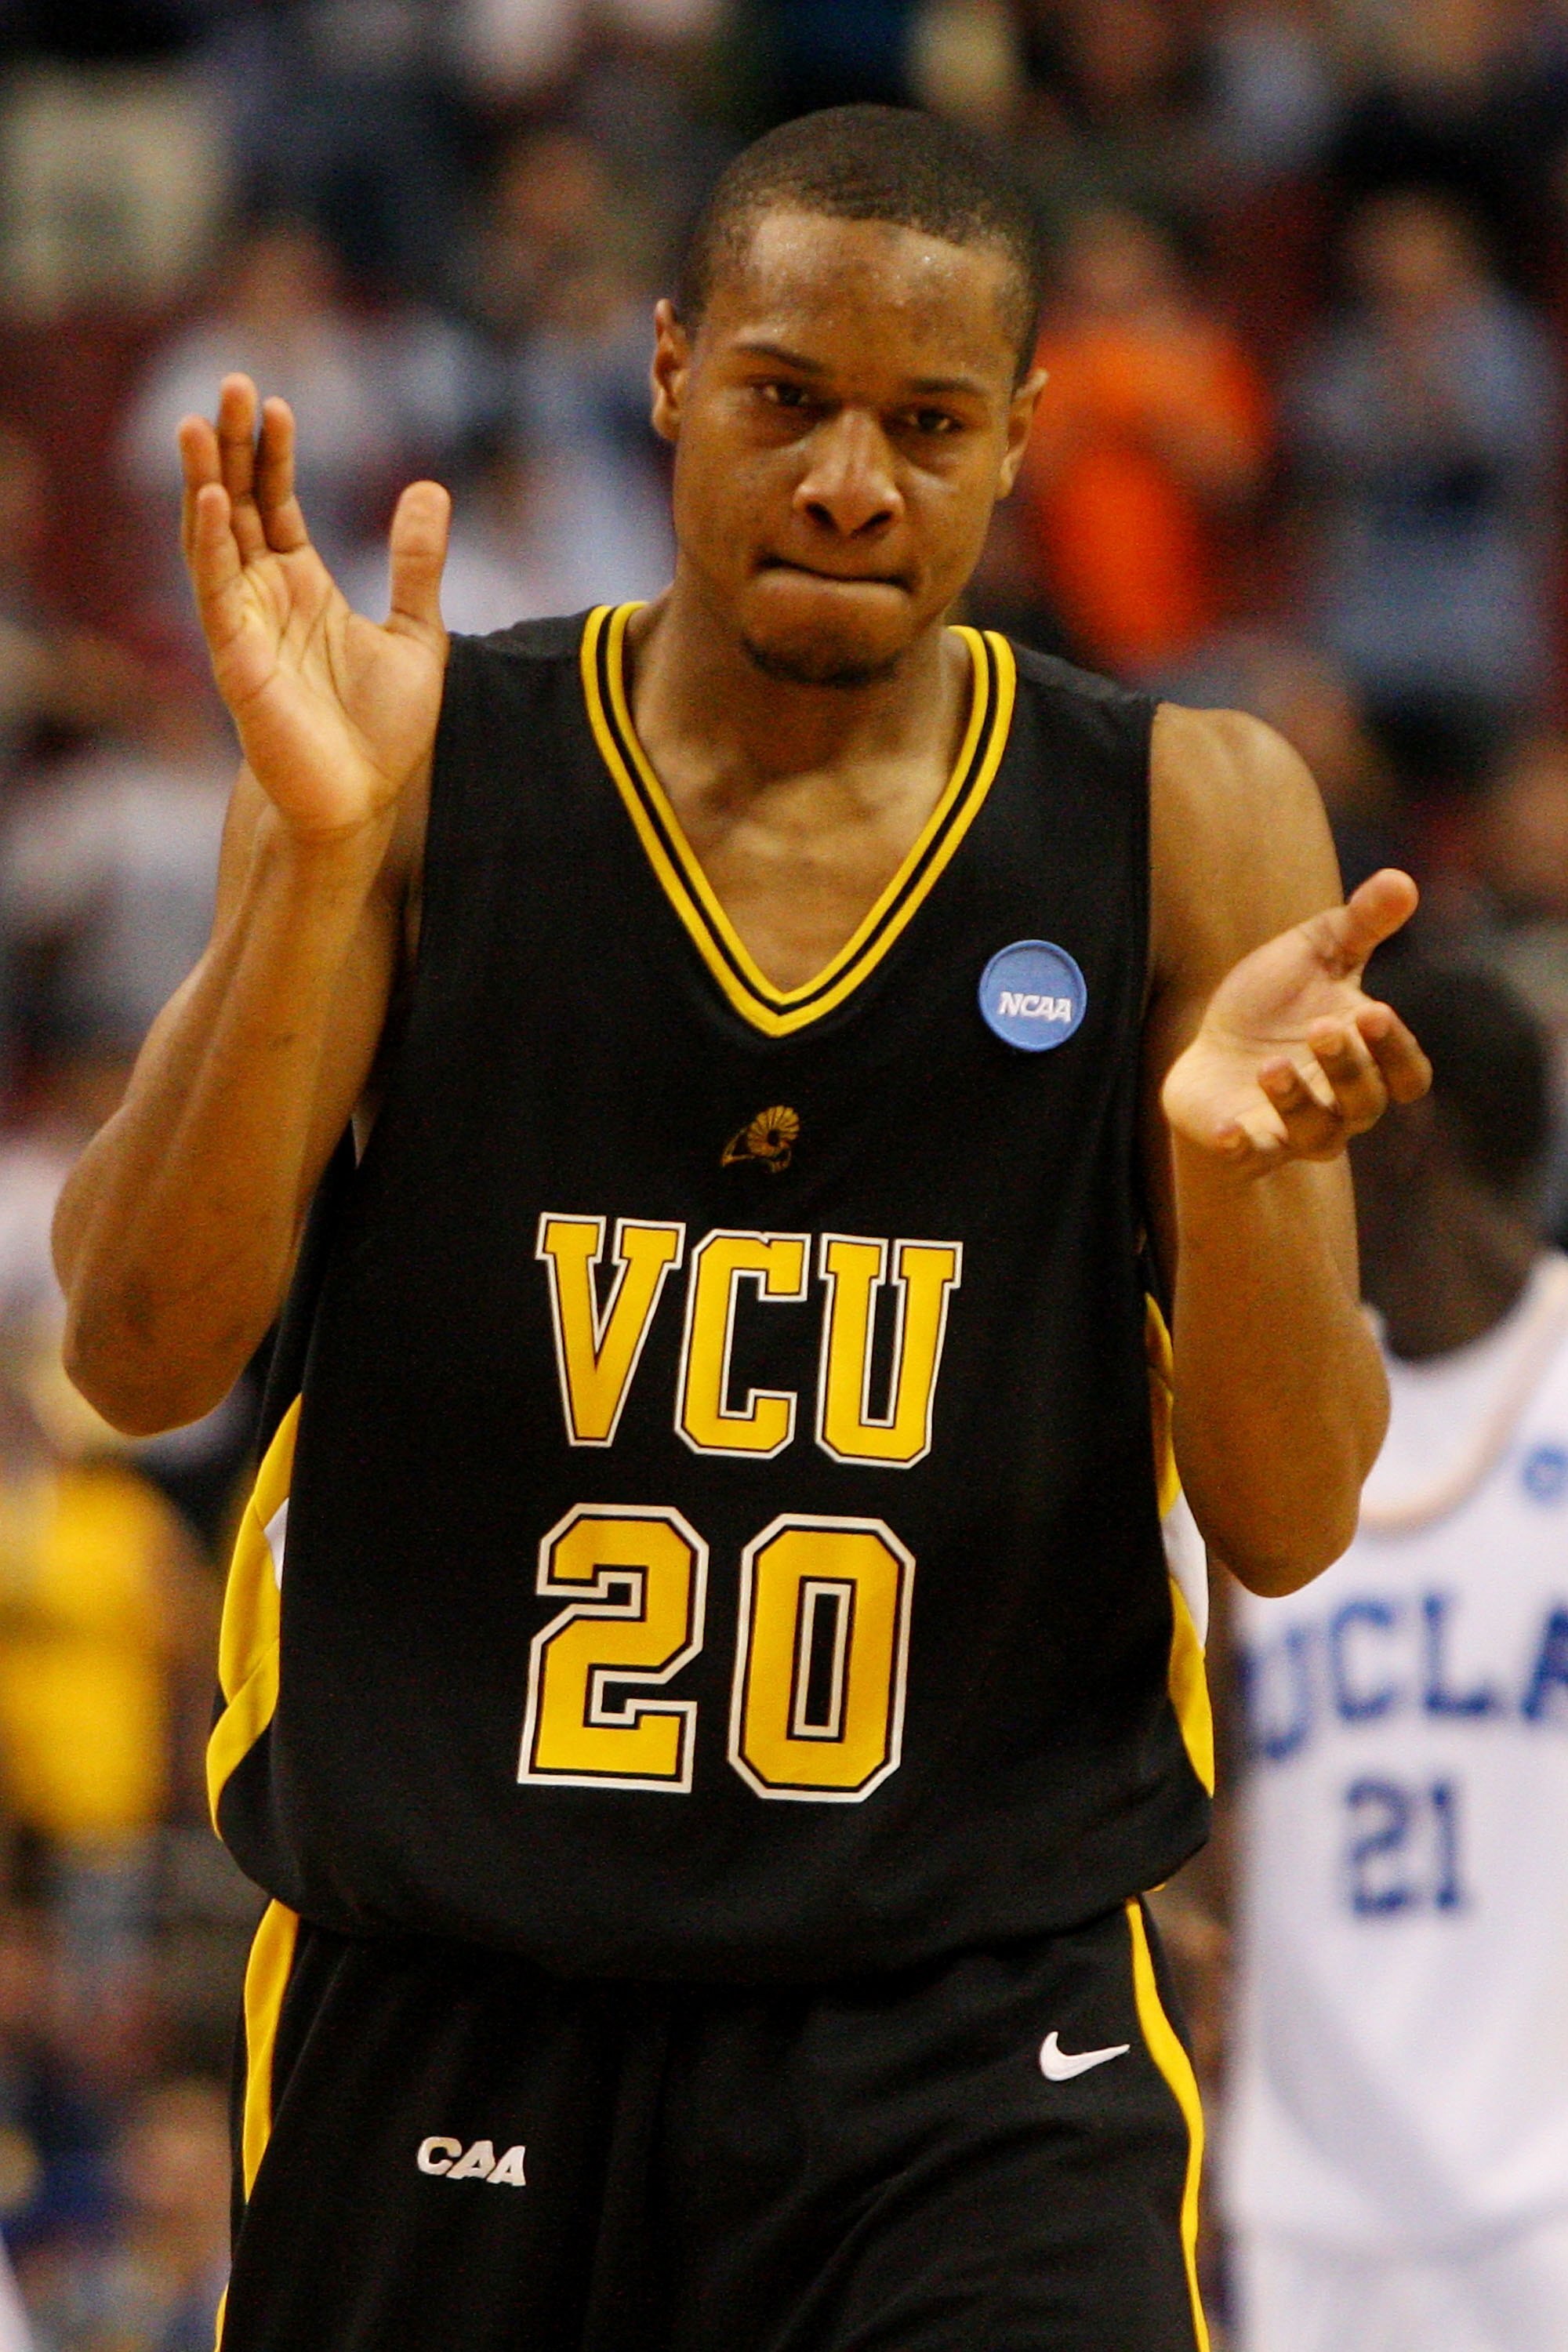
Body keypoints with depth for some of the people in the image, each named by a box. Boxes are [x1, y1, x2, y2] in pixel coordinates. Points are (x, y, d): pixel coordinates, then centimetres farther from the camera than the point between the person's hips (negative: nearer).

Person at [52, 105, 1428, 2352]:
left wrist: (1236, 1161, -20)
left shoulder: (1189, 824, 2)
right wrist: (320, 859, -19)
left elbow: (1289, 1527, 0)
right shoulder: (425, 768, 1)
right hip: (443, 2031, 1)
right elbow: (139, 1359, -8)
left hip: (979, 2057, 0)